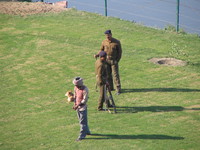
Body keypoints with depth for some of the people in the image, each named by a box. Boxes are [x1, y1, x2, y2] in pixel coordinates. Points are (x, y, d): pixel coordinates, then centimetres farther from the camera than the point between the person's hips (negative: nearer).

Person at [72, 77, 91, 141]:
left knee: (82, 121, -5)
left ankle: (82, 135, -3)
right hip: (77, 106, 8)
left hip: (82, 107, -8)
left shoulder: (85, 90, -22)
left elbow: (85, 100, -21)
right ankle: (86, 131, 35)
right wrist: (75, 104, 2)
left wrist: (78, 105, -24)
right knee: (81, 120, 19)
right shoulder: (76, 88, 1)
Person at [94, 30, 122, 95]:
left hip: (114, 60, -3)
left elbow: (120, 52, 0)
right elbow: (101, 50, 11)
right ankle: (110, 87, 19)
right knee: (107, 74, 7)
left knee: (115, 74, -7)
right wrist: (97, 55, -7)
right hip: (106, 60, 3)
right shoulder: (104, 42, 1)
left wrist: (117, 60, -6)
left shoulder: (117, 42, -6)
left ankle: (118, 89, -4)